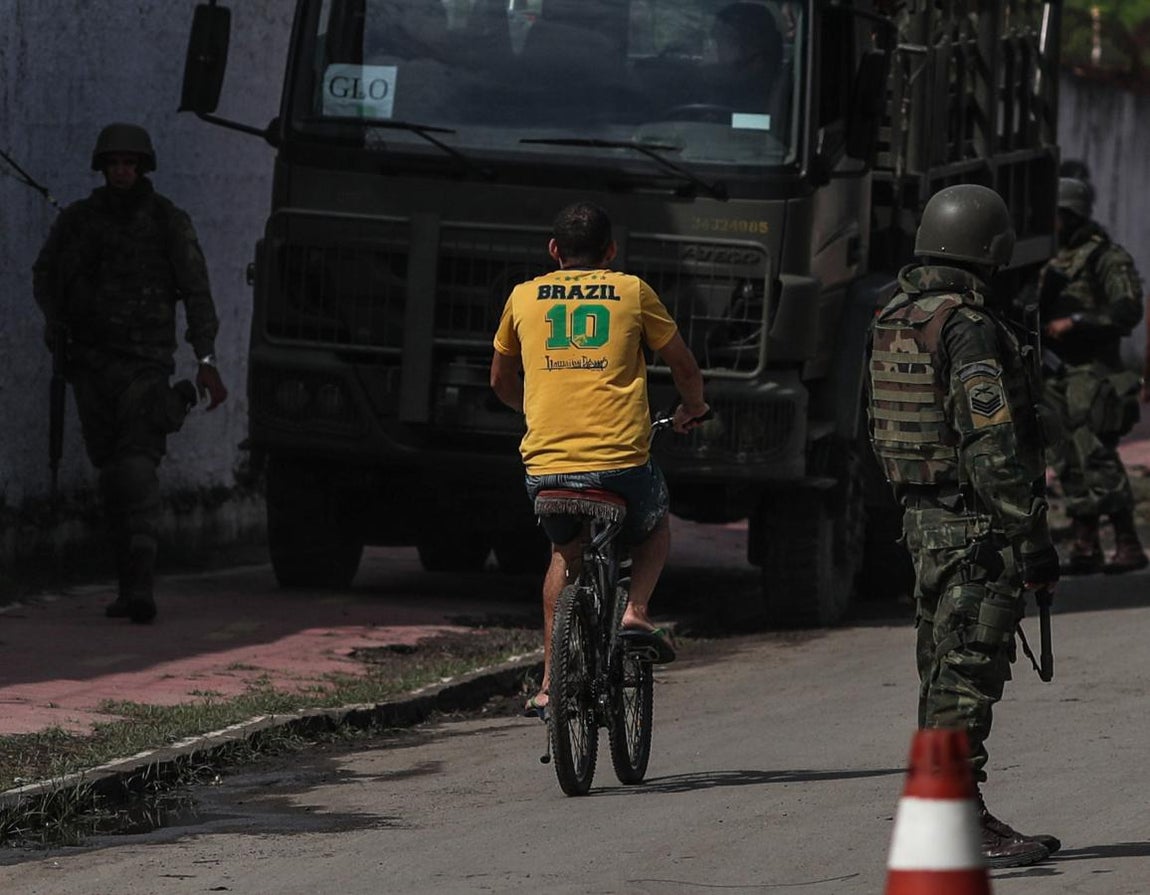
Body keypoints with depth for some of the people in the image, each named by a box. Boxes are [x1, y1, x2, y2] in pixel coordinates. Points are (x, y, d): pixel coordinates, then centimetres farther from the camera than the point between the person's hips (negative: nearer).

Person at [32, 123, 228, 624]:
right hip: (90, 360, 4)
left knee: (137, 464, -18)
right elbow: (44, 273, 22)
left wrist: (206, 362, -9)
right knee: (111, 471, 7)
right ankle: (131, 583, 16)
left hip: (145, 362, -4)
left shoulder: (169, 223, -1)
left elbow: (196, 294, -2)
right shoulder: (77, 220, 8)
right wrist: (54, 320, 3)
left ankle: (140, 586, -27)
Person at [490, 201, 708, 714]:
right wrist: (692, 408, 38)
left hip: (545, 464, 2)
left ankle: (552, 679, 20)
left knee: (566, 553, 28)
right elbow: (684, 367, 17)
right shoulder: (632, 292, 8)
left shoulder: (524, 297, 13)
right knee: (654, 531, 29)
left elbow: (501, 381, 26)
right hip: (620, 457, -2)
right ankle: (636, 609, 2)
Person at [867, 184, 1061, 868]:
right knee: (968, 675, -8)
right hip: (978, 528, -9)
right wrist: (1033, 539, -19)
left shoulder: (896, 322, 11)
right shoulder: (969, 328, -18)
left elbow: (883, 428, 19)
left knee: (946, 674, 15)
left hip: (924, 519, 9)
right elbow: (993, 446, -22)